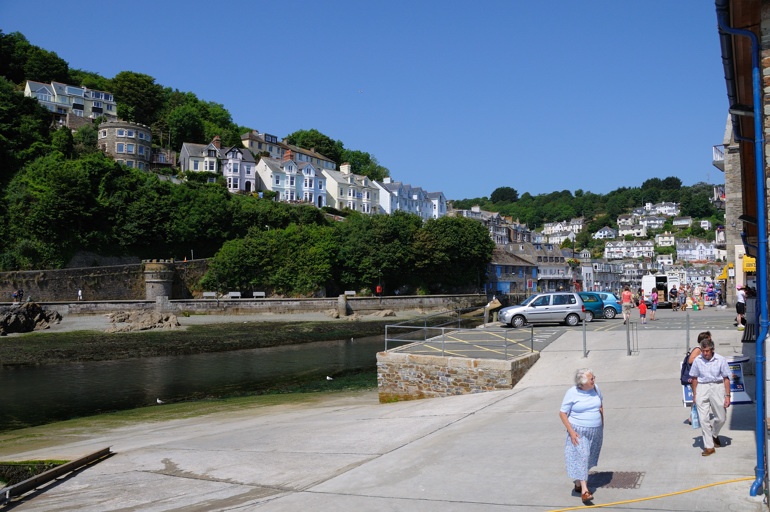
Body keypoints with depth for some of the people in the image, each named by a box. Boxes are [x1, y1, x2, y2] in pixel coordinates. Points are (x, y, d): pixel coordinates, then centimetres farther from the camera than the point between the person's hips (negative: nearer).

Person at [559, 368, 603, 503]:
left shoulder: (595, 388, 0)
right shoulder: (572, 393, -15)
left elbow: (601, 407, 16)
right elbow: (562, 413, -10)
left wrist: (602, 425, 13)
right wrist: (571, 431, -17)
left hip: (595, 431, 6)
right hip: (579, 432, -5)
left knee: (588, 458, 13)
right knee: (581, 457, -13)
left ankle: (578, 483, 29)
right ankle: (584, 490, -15)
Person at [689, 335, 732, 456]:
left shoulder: (720, 360, -7)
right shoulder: (697, 360, -2)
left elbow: (726, 379, -2)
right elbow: (694, 378, 8)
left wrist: (727, 396, -6)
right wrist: (694, 395, 9)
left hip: (717, 387, 0)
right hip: (702, 388, 0)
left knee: (721, 418, 8)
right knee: (703, 418, -5)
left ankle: (714, 435, 40)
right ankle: (708, 446, 2)